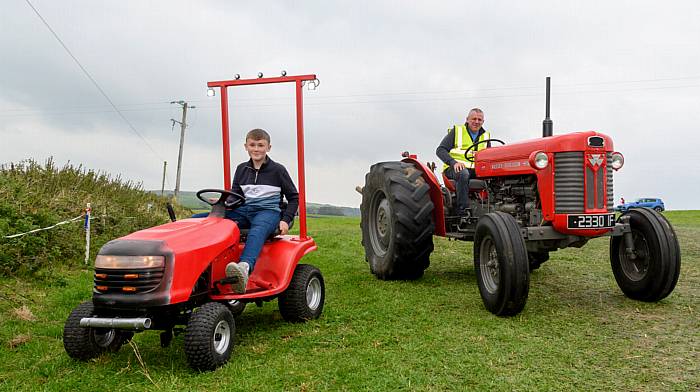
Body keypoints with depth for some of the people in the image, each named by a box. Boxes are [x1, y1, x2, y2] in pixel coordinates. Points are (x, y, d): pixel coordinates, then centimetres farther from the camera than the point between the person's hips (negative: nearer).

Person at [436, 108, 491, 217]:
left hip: (476, 169, 4)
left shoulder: (485, 136, 20)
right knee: (463, 174, -39)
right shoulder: (456, 131, 6)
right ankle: (463, 209, -36)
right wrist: (453, 162, -19)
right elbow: (440, 150, -3)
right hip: (454, 168, -4)